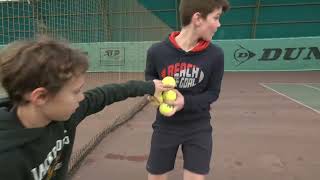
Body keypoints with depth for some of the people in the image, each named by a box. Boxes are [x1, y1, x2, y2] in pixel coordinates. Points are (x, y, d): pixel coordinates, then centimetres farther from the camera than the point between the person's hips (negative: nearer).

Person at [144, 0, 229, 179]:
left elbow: (213, 93, -5)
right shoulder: (157, 51, -14)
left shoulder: (215, 54, -13)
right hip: (165, 127, 1)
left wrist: (185, 102, -22)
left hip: (199, 129, 0)